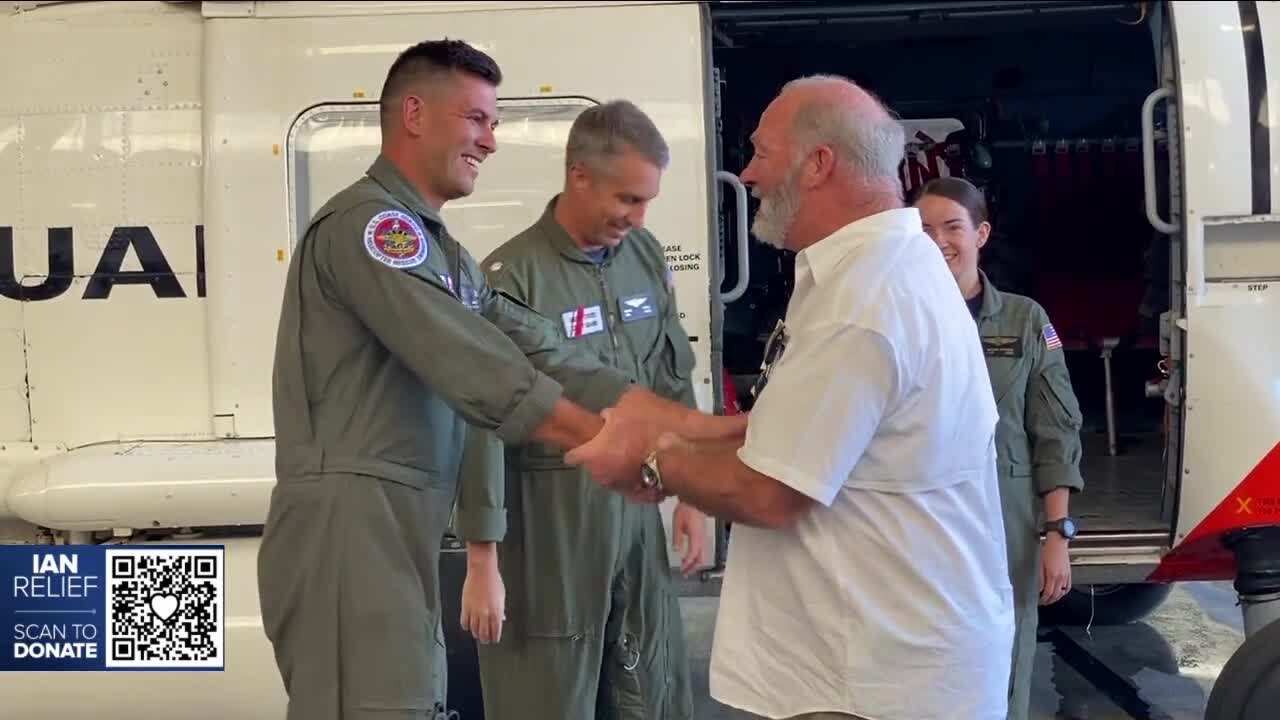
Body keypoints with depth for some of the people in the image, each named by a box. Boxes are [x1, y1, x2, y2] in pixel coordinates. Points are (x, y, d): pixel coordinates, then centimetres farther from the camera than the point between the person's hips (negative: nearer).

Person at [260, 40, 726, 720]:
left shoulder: (440, 251, 21)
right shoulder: (368, 222, -9)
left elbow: (540, 354, 11)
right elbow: (475, 369, -18)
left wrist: (694, 427, 3)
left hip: (400, 530, 10)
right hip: (348, 523, -10)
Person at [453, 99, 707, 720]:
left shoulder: (646, 256, 5)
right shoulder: (512, 278, -15)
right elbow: (485, 425, -15)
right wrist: (482, 561, -15)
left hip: (636, 504, 6)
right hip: (547, 519, -6)